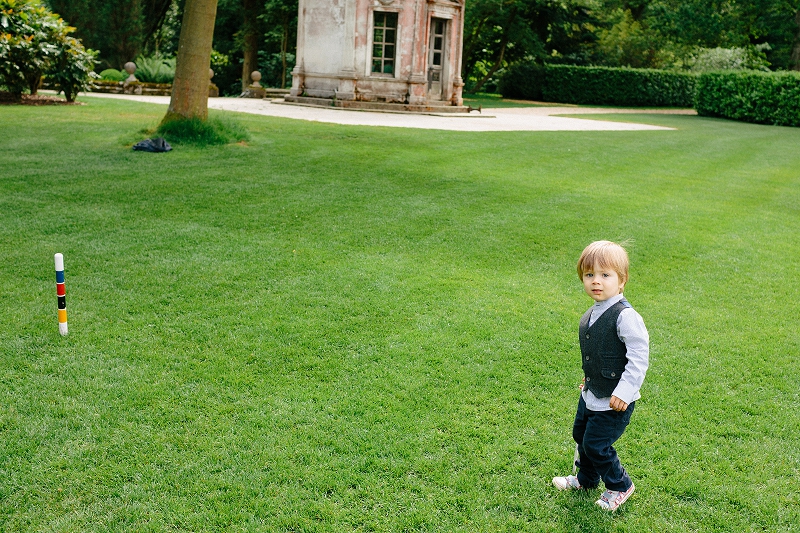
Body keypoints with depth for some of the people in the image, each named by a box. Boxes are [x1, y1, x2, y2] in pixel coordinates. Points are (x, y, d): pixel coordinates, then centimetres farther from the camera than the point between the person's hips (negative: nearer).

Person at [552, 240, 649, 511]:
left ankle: (620, 486, 25)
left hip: (615, 400, -9)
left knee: (596, 444, 0)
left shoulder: (625, 316, -25)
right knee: (581, 435, 22)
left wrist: (624, 390, -28)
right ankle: (585, 478, 46)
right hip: (591, 394, 9)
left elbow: (639, 356, -26)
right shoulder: (591, 315, 3)